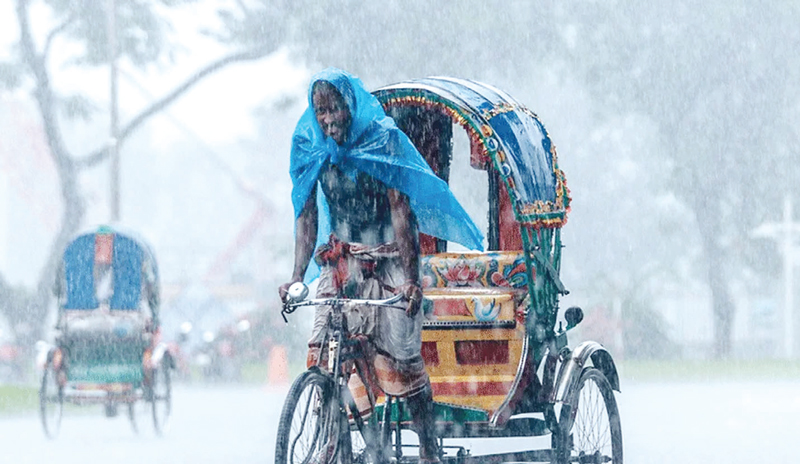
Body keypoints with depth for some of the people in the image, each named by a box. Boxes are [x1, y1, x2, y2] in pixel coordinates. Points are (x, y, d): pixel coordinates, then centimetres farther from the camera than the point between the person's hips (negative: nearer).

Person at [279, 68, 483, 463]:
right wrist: (297, 276, -7)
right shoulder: (311, 148, 2)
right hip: (340, 262, 4)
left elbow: (402, 211, -15)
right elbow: (307, 215, 4)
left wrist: (411, 278, -24)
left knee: (402, 360, -8)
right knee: (322, 357, -11)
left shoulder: (383, 140, -11)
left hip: (387, 260, -4)